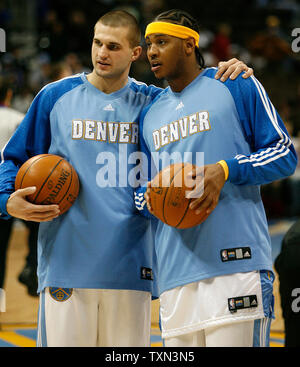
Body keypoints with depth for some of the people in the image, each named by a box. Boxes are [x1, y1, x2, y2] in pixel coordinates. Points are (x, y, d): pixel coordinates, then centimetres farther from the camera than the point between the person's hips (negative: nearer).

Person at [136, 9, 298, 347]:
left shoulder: (236, 85, 5)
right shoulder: (150, 114, 22)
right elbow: (142, 191, 26)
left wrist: (225, 171, -13)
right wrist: (149, 199, 1)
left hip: (236, 260, -5)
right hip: (175, 273, 6)